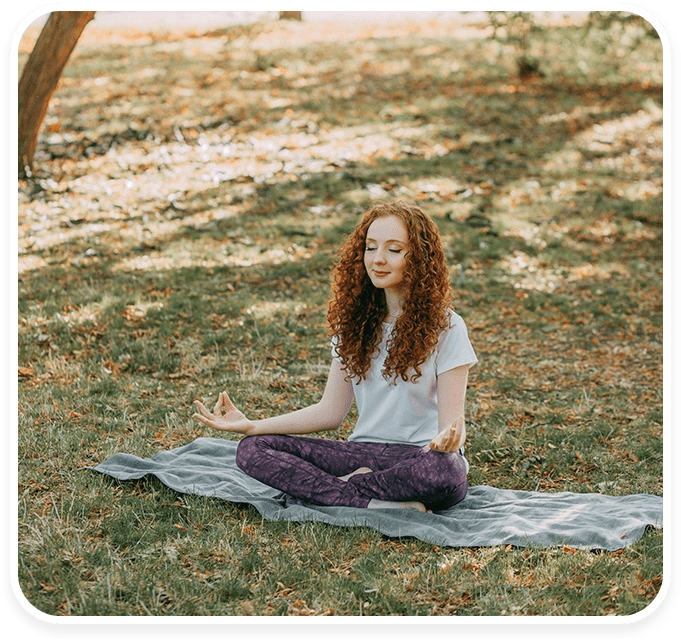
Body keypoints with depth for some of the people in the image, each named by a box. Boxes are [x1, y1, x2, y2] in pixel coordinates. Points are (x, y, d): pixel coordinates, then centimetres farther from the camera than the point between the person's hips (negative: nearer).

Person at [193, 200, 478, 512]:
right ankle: (374, 501, -25)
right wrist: (252, 426, -2)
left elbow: (451, 421, -11)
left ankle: (349, 486, -16)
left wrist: (449, 437, -37)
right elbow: (331, 411, 9)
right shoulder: (355, 321, 10)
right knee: (252, 449, -15)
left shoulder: (445, 327, -5)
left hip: (422, 453, -4)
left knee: (442, 469, -42)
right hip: (365, 451, 4)